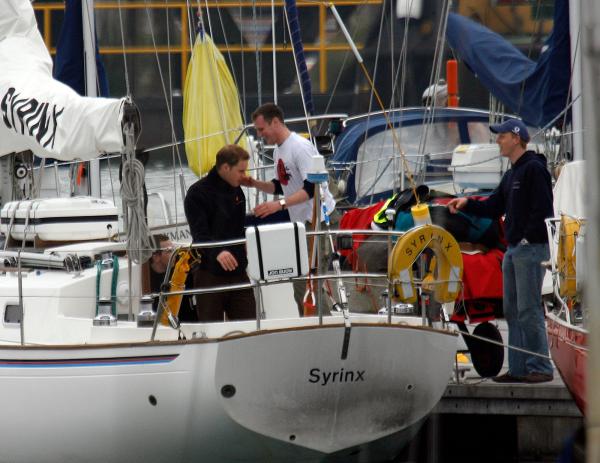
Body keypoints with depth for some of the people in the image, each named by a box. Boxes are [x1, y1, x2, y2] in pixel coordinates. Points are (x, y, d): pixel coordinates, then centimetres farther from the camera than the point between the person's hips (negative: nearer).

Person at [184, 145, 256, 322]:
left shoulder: (237, 191, 13)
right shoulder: (197, 193, -10)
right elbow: (199, 234, -24)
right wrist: (217, 252, -41)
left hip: (238, 273, 6)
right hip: (209, 274, -6)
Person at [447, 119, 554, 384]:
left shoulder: (534, 168, -10)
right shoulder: (511, 175, 20)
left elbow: (543, 209, -17)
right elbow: (493, 207, 21)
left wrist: (527, 238, -18)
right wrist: (467, 204, 6)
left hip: (531, 249, -10)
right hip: (513, 251, 10)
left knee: (529, 310, -11)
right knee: (512, 311, 9)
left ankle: (540, 368, -9)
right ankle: (519, 369, 12)